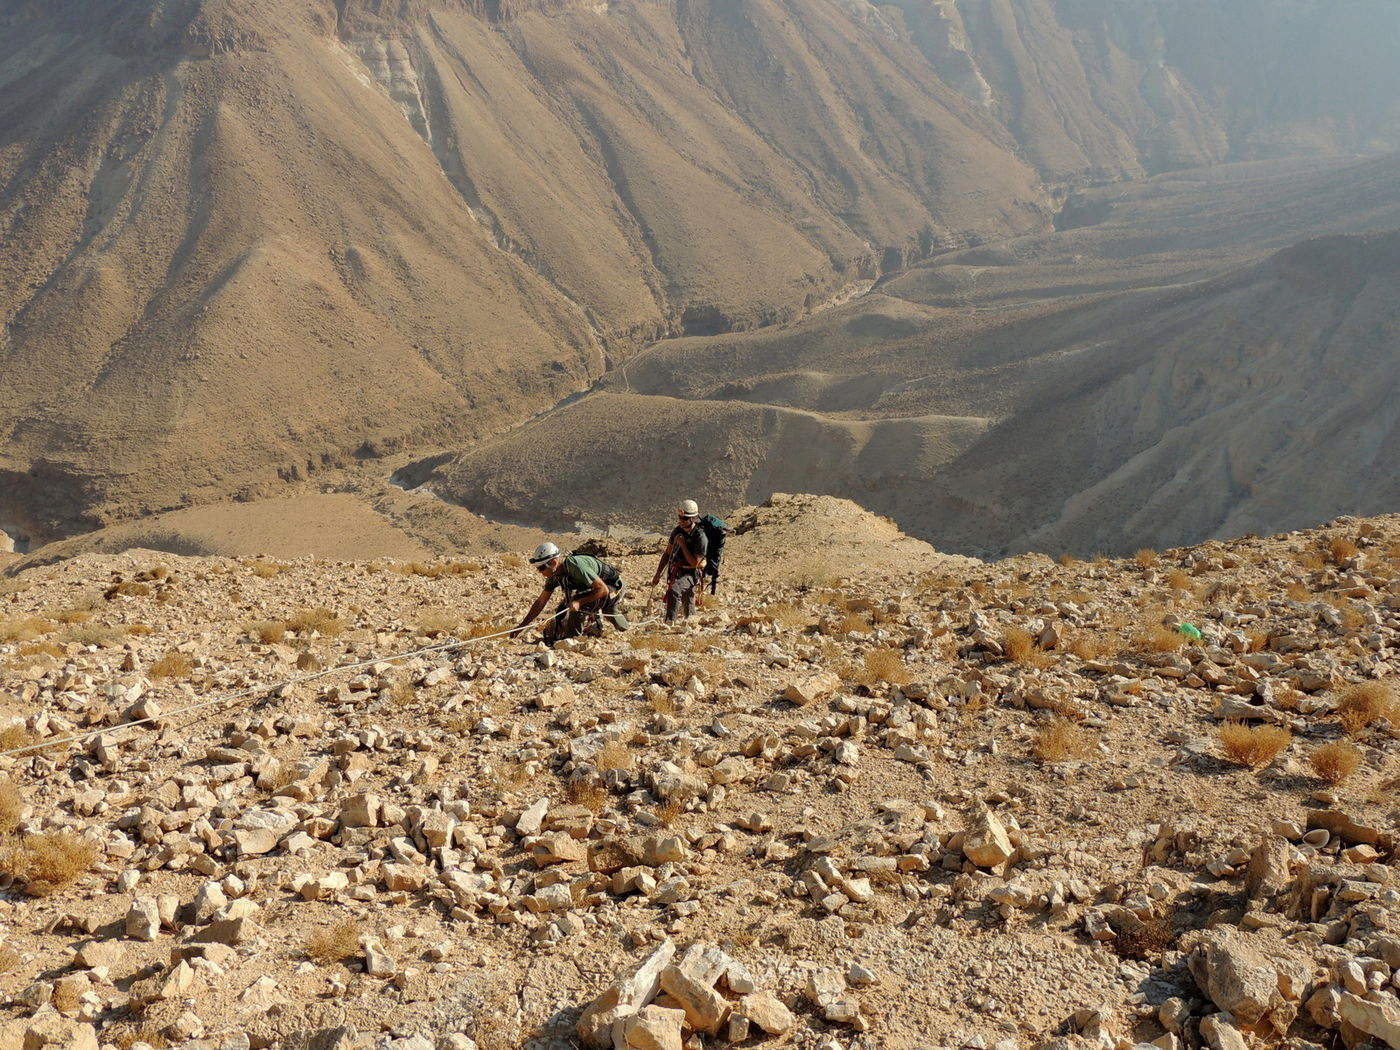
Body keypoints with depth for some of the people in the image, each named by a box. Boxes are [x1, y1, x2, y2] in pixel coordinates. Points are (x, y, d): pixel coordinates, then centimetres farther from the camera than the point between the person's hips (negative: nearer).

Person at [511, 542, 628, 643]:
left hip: (613, 590, -9)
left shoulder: (575, 565, -33)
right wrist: (521, 626, -1)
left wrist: (579, 602, -38)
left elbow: (603, 589, -32)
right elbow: (540, 602, 2)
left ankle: (572, 637, -14)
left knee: (576, 600, -31)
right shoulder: (554, 575, -6)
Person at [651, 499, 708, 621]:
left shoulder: (700, 537, -19)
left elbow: (694, 563, -19)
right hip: (675, 571, 6)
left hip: (690, 574, -6)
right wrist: (658, 574, 8)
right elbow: (667, 554, 10)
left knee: (674, 590, -34)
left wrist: (682, 544, -23)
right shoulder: (677, 531, 1)